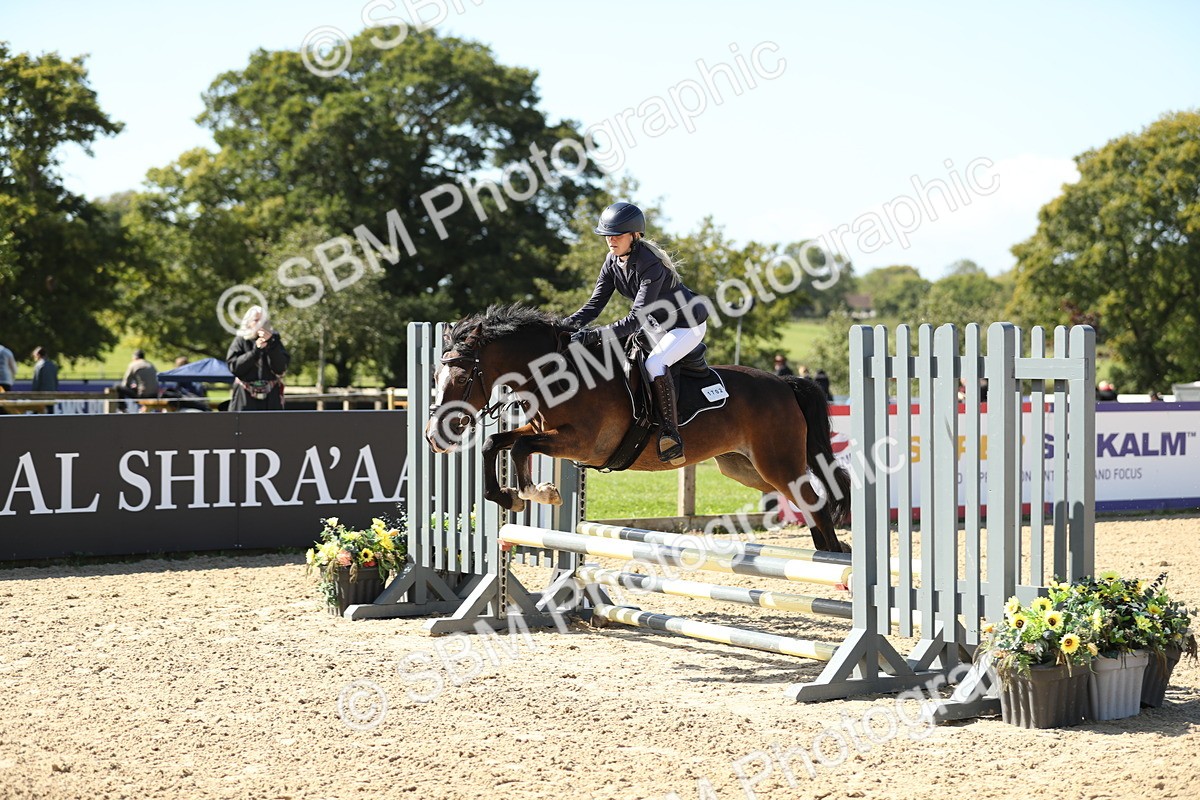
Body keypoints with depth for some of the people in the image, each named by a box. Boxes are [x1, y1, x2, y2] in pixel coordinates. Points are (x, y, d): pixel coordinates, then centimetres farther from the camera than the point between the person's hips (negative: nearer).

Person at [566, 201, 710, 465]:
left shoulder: (651, 265, -32)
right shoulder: (613, 260, -7)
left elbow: (637, 318, -37)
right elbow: (595, 303, -7)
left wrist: (594, 335, -45)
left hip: (688, 324, -10)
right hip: (657, 324, 10)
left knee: (654, 364, -29)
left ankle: (671, 434, -25)